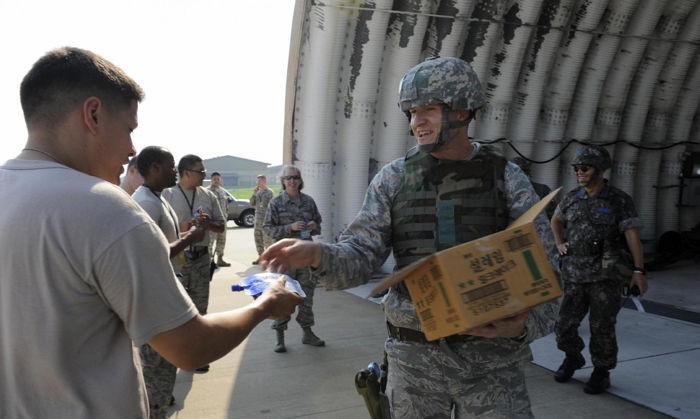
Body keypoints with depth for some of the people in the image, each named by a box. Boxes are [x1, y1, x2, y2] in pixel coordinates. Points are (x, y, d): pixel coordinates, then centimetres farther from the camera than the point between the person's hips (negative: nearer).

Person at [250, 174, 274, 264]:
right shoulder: (258, 192, 13)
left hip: (266, 219, -7)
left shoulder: (269, 192, -8)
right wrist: (254, 194, -1)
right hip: (258, 218, 7)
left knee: (267, 238, -5)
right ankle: (260, 255, 20)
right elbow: (252, 203, 12)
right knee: (258, 237, 11)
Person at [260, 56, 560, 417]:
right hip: (414, 354, 1)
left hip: (493, 354, 0)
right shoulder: (393, 179, 1)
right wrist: (319, 255, -25)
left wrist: (525, 323, -20)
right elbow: (361, 254, -4)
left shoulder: (507, 178, -2)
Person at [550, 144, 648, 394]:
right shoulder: (572, 198, 8)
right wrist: (560, 245, 13)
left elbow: (633, 237, -9)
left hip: (607, 274, -4)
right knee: (565, 324, 4)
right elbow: (556, 220, 27)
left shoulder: (620, 201, -4)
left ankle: (601, 373, 20)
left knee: (601, 327, -1)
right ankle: (573, 358, 33)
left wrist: (639, 271, -17)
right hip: (575, 275, 4)